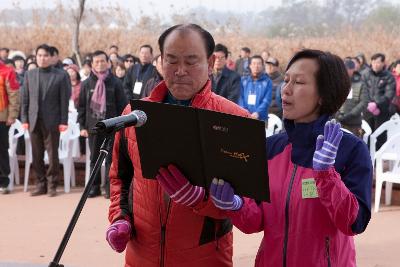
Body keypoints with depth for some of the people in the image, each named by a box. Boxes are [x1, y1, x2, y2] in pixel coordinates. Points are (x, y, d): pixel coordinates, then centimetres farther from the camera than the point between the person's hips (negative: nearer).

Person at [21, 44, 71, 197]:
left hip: (52, 121, -3)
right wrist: (24, 119, 2)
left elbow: (64, 100, -3)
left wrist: (63, 121, -8)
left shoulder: (61, 75, -1)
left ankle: (52, 185, 11)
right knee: (36, 155, 6)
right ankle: (40, 184, 15)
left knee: (52, 155, 2)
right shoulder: (29, 75, 10)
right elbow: (25, 98, 10)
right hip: (34, 121, 3)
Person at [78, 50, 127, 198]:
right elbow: (81, 106, 7)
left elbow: (122, 106, 0)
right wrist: (82, 126, 1)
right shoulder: (87, 83, 5)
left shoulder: (115, 83, 0)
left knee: (110, 158, -1)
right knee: (94, 158, 9)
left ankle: (109, 187, 5)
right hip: (93, 126, 2)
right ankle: (94, 186, 16)